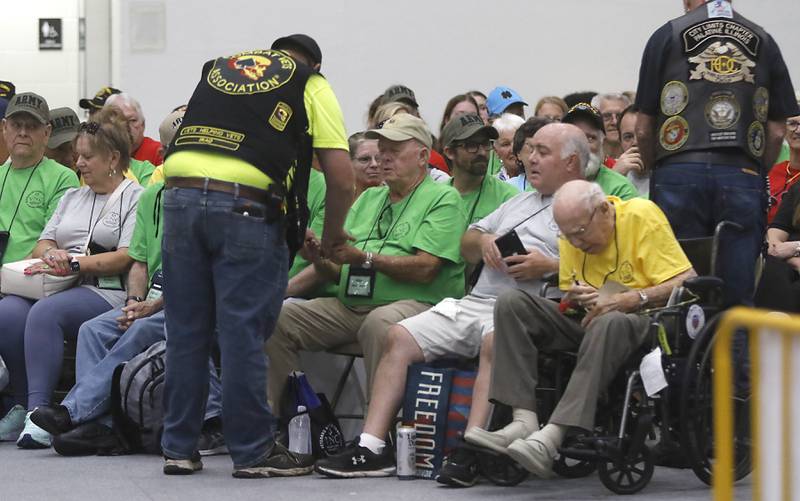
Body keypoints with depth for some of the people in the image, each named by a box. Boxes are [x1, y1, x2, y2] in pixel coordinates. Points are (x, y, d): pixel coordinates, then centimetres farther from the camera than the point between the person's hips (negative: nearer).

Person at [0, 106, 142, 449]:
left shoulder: (135, 198, 5)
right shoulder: (72, 197, 28)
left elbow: (127, 257, -7)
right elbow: (42, 244, 22)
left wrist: (75, 263, -14)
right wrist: (53, 255, -3)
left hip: (105, 292, -6)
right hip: (58, 288, 6)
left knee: (45, 313, -35)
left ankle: (38, 411, -39)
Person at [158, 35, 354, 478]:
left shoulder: (217, 70, 27)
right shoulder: (311, 85, 14)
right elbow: (341, 178, 2)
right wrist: (332, 235, 18)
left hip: (180, 193, 4)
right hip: (246, 205, -4)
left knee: (185, 332, 11)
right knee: (243, 333, 1)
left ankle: (179, 448, 17)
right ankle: (253, 452, 8)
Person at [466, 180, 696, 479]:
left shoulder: (643, 216, -11)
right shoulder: (572, 232, 7)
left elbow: (688, 283, -16)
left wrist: (626, 300, -24)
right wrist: (577, 299, -7)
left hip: (640, 322, -6)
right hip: (590, 321, 6)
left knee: (608, 323, -41)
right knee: (511, 303, -13)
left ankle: (554, 433, -46)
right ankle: (524, 420, -27)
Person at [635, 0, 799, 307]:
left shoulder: (667, 36, 4)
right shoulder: (764, 42, 10)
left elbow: (643, 129, 4)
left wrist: (652, 170, 19)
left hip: (680, 172, -1)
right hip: (744, 176, 2)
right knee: (740, 300, 2)